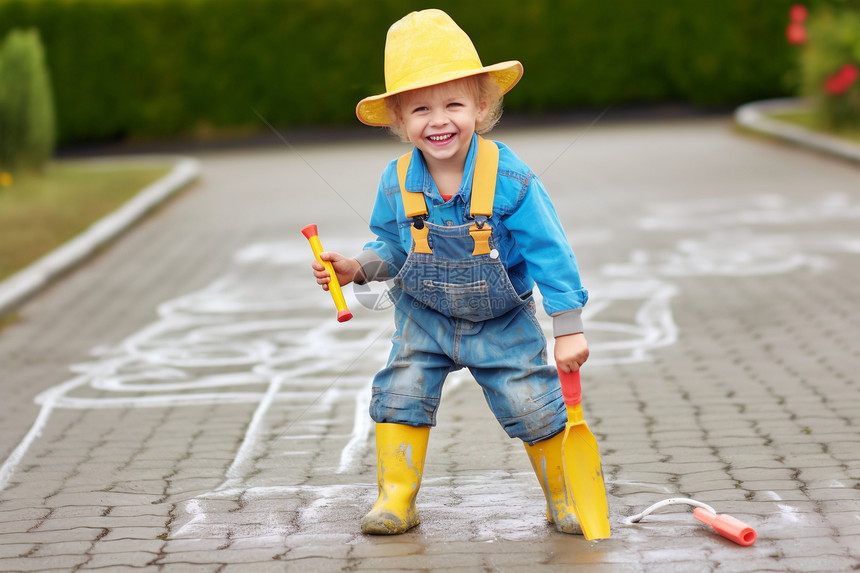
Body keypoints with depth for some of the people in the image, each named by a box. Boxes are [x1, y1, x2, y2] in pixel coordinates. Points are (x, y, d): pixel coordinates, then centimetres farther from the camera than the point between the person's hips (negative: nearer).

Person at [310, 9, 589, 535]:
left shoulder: (510, 180, -24)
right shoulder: (398, 183, -14)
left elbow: (549, 253, -18)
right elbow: (391, 248, 4)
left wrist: (569, 329, -18)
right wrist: (356, 268, -16)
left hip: (503, 324, -2)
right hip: (424, 318, 3)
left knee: (536, 408, -2)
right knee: (401, 396, -6)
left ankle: (564, 499, 20)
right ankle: (397, 499, 9)